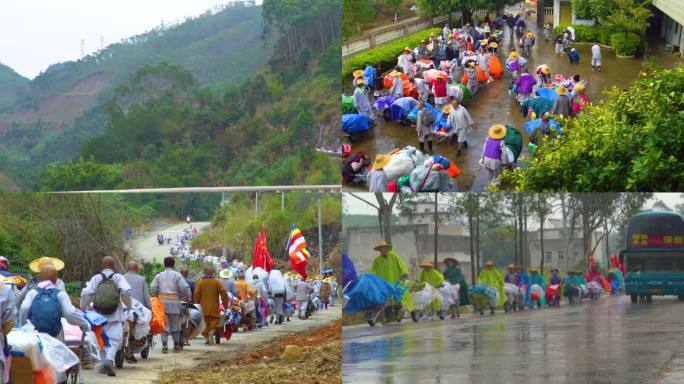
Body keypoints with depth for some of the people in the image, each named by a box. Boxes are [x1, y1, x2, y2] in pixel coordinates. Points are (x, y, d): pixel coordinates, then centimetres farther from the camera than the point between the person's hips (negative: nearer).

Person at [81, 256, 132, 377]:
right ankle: (109, 360, -28)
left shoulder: (96, 278, 6)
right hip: (115, 315, -2)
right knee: (115, 339, -5)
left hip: (99, 315, 3)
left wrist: (83, 308, 7)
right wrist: (129, 305, 1)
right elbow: (126, 291, -14)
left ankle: (103, 364, 15)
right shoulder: (118, 277, 2)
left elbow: (86, 293, -5)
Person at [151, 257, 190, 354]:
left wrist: (156, 297, 14)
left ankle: (164, 346, -5)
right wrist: (186, 296, 10)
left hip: (162, 302, 2)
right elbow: (184, 288, -7)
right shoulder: (177, 275, 1)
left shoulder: (159, 276, 7)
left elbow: (154, 289, -1)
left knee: (164, 325, 3)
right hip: (174, 302, -2)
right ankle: (176, 346, 14)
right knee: (175, 325, 8)